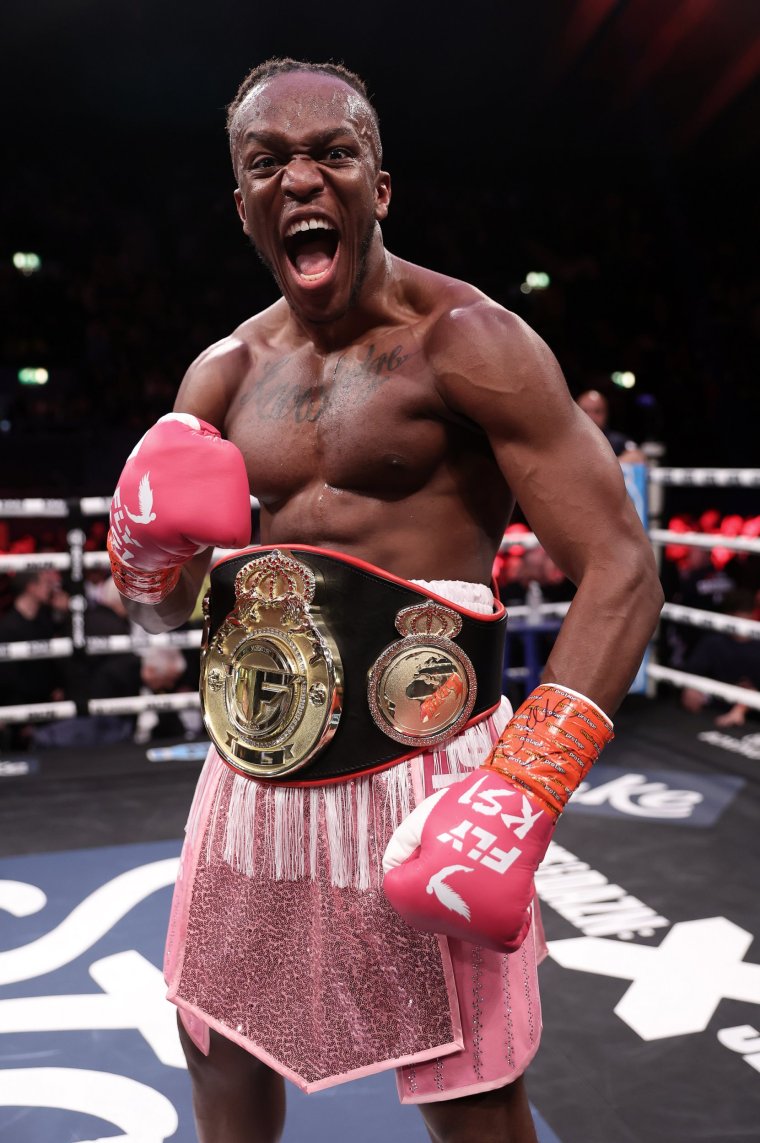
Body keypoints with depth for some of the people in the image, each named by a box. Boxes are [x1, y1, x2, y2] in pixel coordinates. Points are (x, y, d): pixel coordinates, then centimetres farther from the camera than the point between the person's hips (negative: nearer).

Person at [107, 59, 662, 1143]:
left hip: (416, 778, -5)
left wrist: (523, 789, -25)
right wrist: (150, 544, -9)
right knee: (219, 1052, 23)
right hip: (254, 770, 6)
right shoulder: (226, 371, 8)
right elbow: (161, 608, 15)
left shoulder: (463, 341, -10)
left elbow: (621, 572, -16)